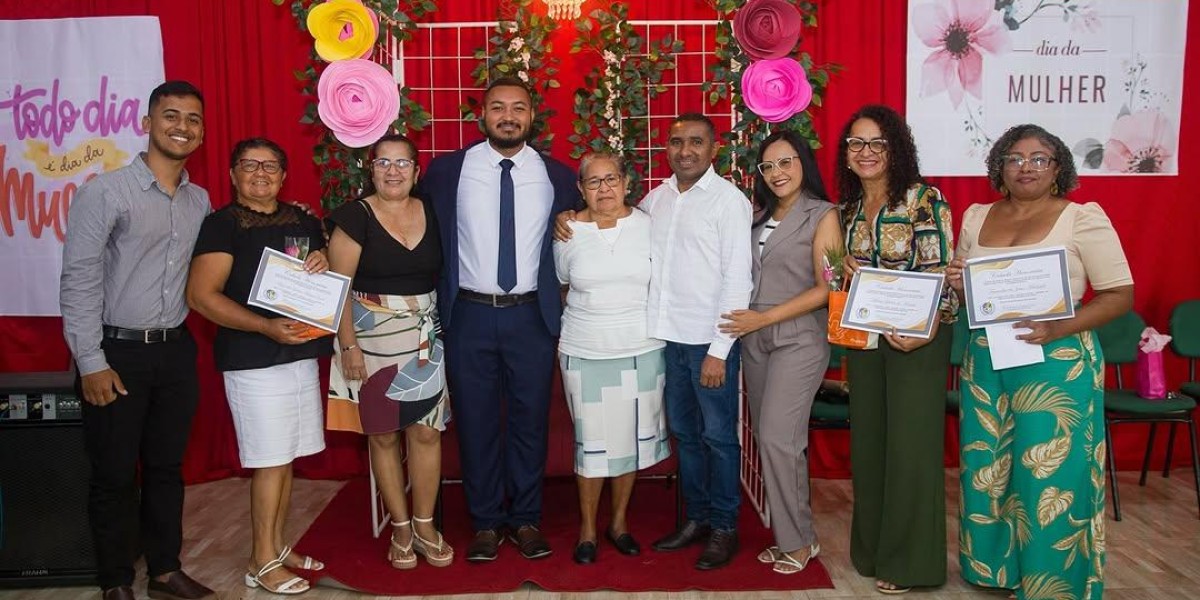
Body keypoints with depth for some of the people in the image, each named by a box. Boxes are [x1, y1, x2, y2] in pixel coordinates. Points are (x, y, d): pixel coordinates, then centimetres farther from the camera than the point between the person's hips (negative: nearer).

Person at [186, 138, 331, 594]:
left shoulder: (305, 223, 13)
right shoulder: (222, 224, -6)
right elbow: (201, 295, -14)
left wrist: (324, 264, -3)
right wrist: (267, 327, -23)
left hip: (302, 352, 6)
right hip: (253, 360, -6)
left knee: (285, 458, 13)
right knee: (270, 461, -3)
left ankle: (277, 546, 26)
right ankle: (262, 562, 10)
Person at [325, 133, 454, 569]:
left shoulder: (431, 213, 5)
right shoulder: (356, 216, -6)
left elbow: (444, 272, 12)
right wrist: (348, 344, -13)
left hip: (425, 339, 3)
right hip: (373, 338, -3)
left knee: (427, 432, 3)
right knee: (383, 435, 7)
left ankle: (425, 526, 19)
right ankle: (400, 528, 21)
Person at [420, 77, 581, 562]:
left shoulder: (558, 176, 3)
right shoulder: (447, 170, 0)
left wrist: (561, 302, 5)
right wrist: (442, 304, 2)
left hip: (532, 315, 1)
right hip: (468, 315, 0)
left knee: (530, 421, 9)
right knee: (476, 422, 8)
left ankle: (526, 519, 25)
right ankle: (486, 522, 23)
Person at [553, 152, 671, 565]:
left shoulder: (646, 226, -1)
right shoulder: (568, 232, -1)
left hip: (642, 350, 1)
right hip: (585, 353, -1)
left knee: (632, 437, 10)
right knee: (591, 440, 4)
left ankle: (619, 522, 28)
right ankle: (587, 528, 21)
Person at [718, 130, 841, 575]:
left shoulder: (822, 215, -3)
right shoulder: (761, 216, 13)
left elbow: (826, 289, -10)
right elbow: (752, 278, 13)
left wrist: (764, 318, -13)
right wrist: (749, 324, -5)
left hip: (798, 338, -6)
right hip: (754, 338, 6)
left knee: (777, 438, -10)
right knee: (768, 439, 8)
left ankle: (799, 541, 7)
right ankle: (785, 535, 20)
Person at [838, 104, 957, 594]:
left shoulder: (924, 199, -9)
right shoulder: (849, 207, 10)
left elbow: (943, 272, -14)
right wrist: (844, 270, -3)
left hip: (915, 339, -6)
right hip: (863, 337, 6)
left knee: (910, 443, 0)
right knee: (867, 441, 12)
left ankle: (908, 559, 15)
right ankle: (872, 549, 28)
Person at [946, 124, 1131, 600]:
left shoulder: (1082, 217, -6)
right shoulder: (976, 217, 9)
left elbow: (1120, 295, -8)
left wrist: (1058, 328, -22)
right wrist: (957, 284, -6)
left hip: (1056, 364, -4)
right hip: (985, 361, 5)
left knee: (1050, 476, 1)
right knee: (986, 469, 11)